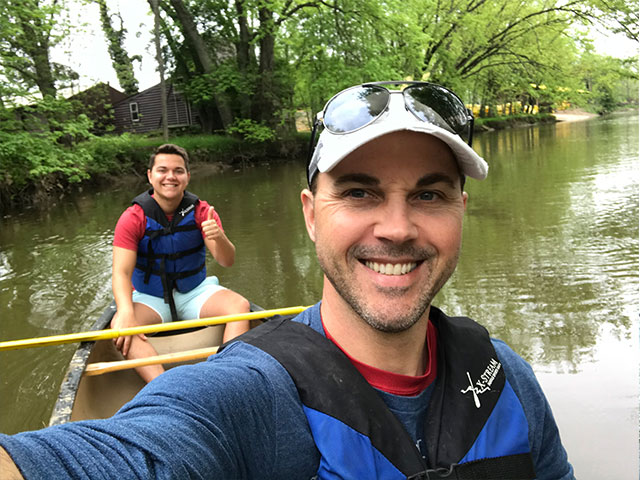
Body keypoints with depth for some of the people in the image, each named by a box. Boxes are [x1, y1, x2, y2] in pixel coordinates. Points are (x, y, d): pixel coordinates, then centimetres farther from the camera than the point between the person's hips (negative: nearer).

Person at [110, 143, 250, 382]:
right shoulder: (133, 219, -10)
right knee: (119, 326, -32)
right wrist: (126, 313, -39)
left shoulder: (201, 211, -5)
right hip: (150, 297, -1)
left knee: (239, 306, -26)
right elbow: (121, 273, -19)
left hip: (195, 292, 2)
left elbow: (227, 261, -11)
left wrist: (219, 238, -36)